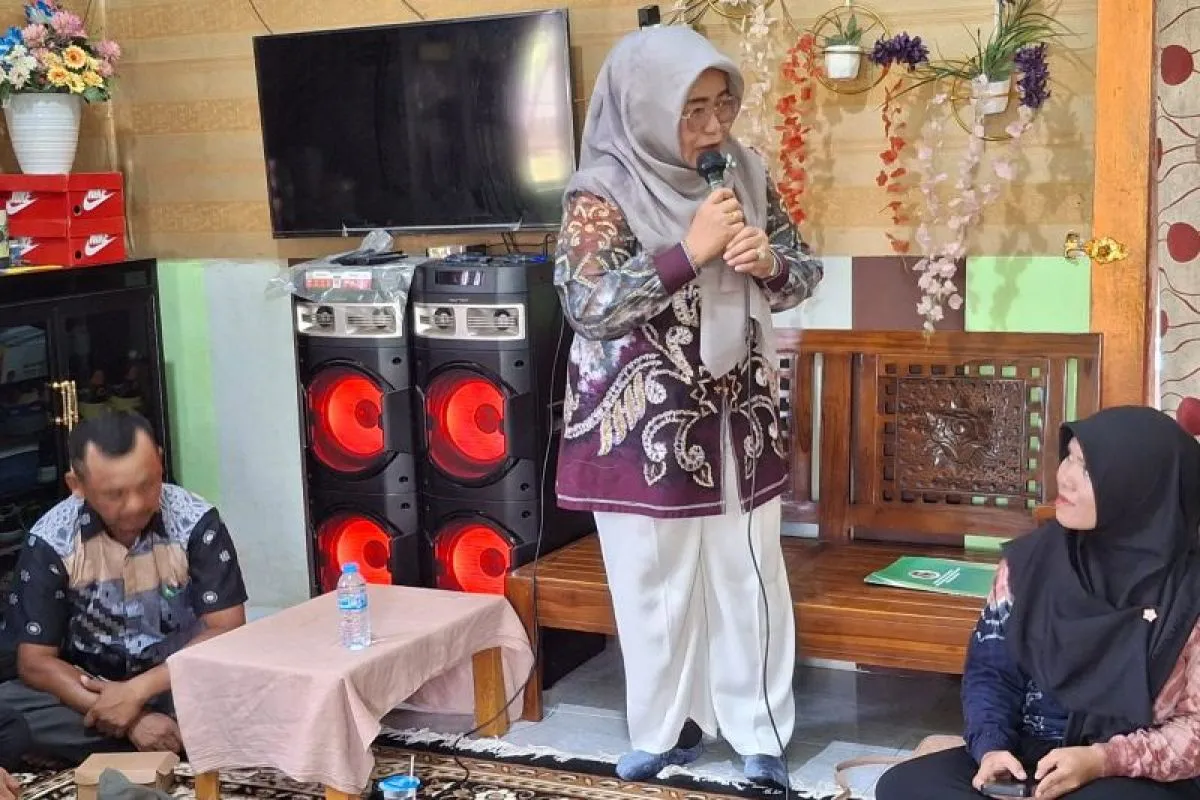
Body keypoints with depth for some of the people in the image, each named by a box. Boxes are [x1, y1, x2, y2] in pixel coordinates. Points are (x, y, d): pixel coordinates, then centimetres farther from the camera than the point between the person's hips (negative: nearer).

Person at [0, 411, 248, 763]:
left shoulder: (197, 522, -15)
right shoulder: (50, 540, -14)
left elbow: (228, 632, -16)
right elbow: (34, 662, -13)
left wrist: (137, 691, -26)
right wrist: (131, 718, -25)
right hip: (93, 691, 2)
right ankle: (183, 742, -20)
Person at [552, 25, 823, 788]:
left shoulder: (744, 173, 2)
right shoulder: (602, 192, -12)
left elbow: (804, 270, 9)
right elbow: (585, 304, -21)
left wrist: (767, 261, -14)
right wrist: (689, 251, -25)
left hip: (740, 419, 4)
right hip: (646, 430, -4)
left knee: (751, 579, 11)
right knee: (656, 587, 9)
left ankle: (761, 733, 27)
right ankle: (665, 730, 27)